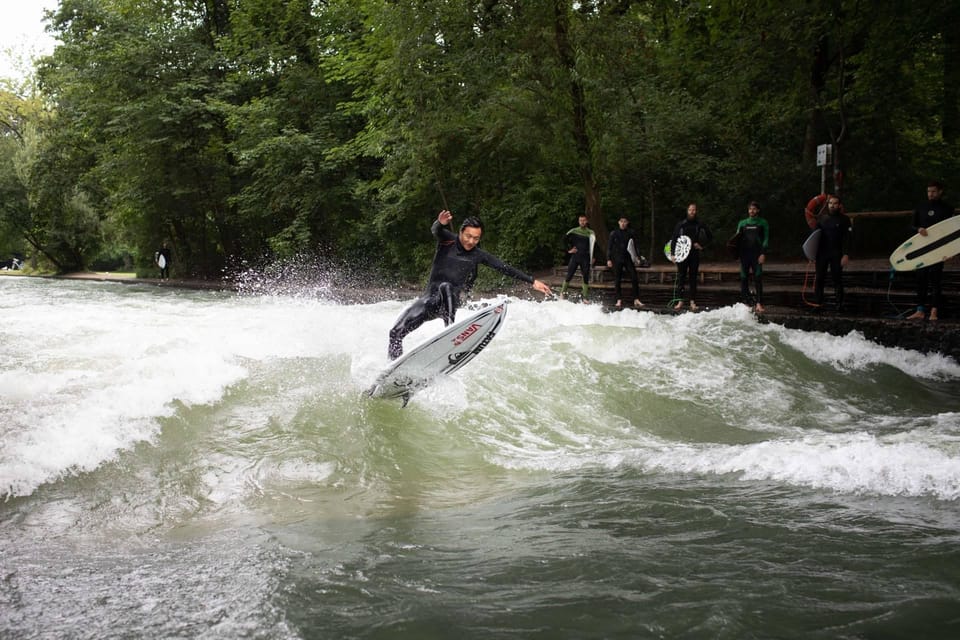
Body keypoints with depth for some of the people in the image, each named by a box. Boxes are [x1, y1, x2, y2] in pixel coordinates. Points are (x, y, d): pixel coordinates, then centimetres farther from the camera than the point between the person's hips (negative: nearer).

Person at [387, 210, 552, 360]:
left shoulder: (478, 255, 3)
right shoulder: (448, 240, 0)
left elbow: (505, 268, 5)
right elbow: (435, 231, -21)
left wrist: (532, 281, 0)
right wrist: (440, 223, -47)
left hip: (451, 299, -1)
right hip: (431, 297, 1)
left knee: (446, 287, -37)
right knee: (396, 332, -9)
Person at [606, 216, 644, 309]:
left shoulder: (631, 233, 4)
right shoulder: (614, 233, 4)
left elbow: (637, 245, 6)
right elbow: (609, 247, 6)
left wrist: (637, 258, -1)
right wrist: (608, 259, 0)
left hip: (629, 258, 0)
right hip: (617, 260, 0)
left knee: (634, 279, -9)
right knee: (617, 280, 1)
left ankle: (636, 300, -5)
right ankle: (619, 300, 7)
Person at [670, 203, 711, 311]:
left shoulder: (700, 225, 4)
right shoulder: (681, 224, 4)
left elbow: (708, 236, 13)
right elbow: (674, 239, 3)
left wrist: (701, 245, 0)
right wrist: (672, 253, -4)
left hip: (695, 254, 0)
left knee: (693, 278, 3)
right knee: (681, 277, -1)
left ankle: (692, 302, 6)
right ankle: (680, 301, 3)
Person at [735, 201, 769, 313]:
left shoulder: (763, 223, 9)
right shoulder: (742, 223, 17)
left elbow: (766, 239, 3)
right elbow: (738, 238, 14)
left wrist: (763, 253, -10)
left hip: (757, 254, -3)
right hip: (744, 253, 3)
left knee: (758, 279, -10)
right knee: (743, 279, 0)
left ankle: (759, 303, -13)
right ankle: (747, 302, 5)